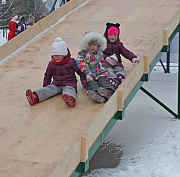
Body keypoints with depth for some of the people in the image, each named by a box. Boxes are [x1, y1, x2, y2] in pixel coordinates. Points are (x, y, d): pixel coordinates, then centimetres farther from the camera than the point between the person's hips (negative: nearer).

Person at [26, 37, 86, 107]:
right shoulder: (51, 64, 13)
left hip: (69, 84, -3)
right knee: (49, 89, -26)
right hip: (56, 84, 3)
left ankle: (71, 99, -73)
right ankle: (35, 98, -52)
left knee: (69, 90, -37)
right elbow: (47, 76, 24)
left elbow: (80, 71, 10)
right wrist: (45, 87, 21)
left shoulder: (71, 62, 3)